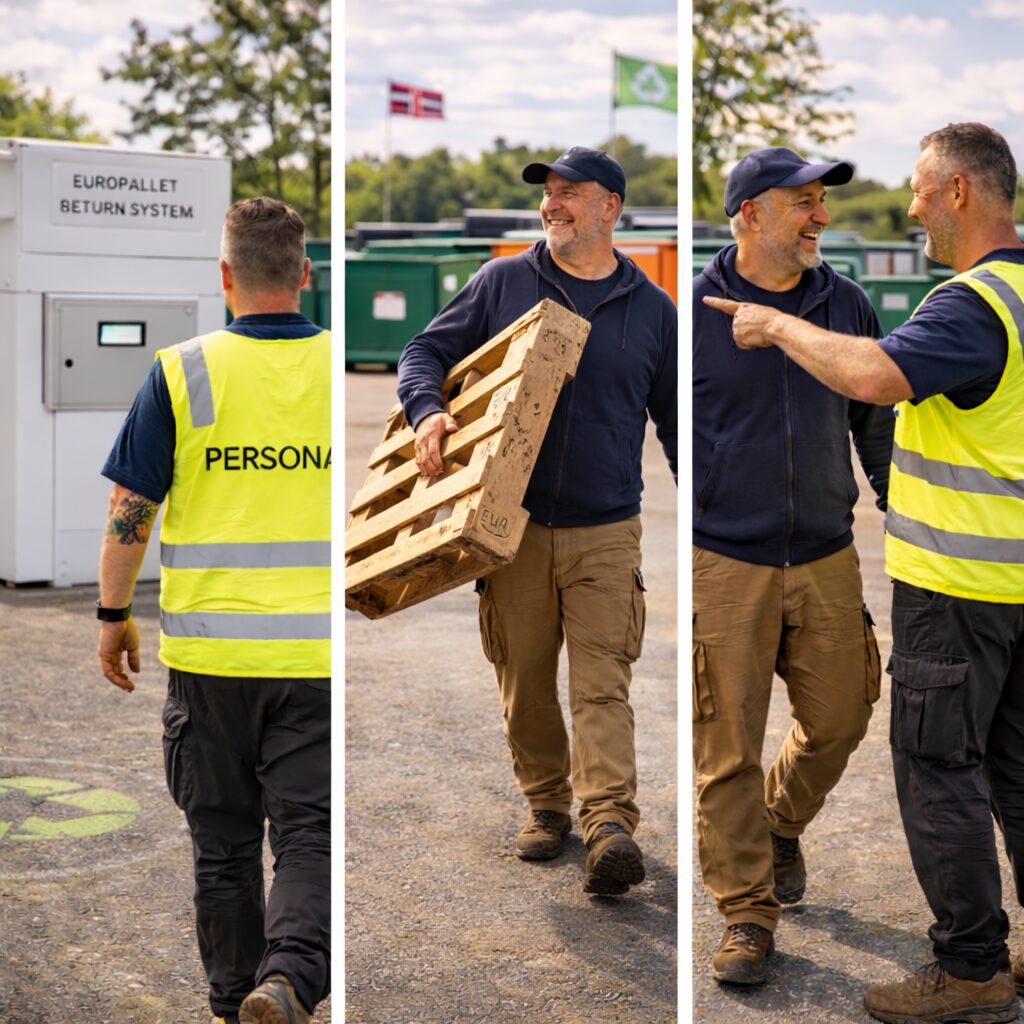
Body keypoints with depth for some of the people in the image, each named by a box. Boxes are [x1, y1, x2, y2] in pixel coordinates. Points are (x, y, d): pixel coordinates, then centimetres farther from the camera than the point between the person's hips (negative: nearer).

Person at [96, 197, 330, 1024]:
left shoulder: (181, 372, -4)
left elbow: (131, 509, -1)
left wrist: (114, 615, 11)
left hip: (209, 650, 0)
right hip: (317, 652, 0)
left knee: (223, 840, 14)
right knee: (308, 832, 4)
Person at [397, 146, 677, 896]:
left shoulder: (652, 308, 8)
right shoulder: (504, 282, 6)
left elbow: (676, 418, 14)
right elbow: (427, 350, 9)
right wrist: (427, 412, -13)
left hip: (605, 530, -1)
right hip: (513, 524, 1)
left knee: (602, 684, -9)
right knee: (524, 679, 8)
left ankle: (611, 826, -15)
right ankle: (546, 802, 23)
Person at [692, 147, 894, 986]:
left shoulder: (846, 305, 4)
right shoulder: (690, 312, -7)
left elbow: (878, 423, 14)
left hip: (827, 559, 4)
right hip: (724, 565, -3)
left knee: (838, 719, 11)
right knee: (729, 749, -1)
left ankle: (781, 825, 41)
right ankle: (748, 912, 13)